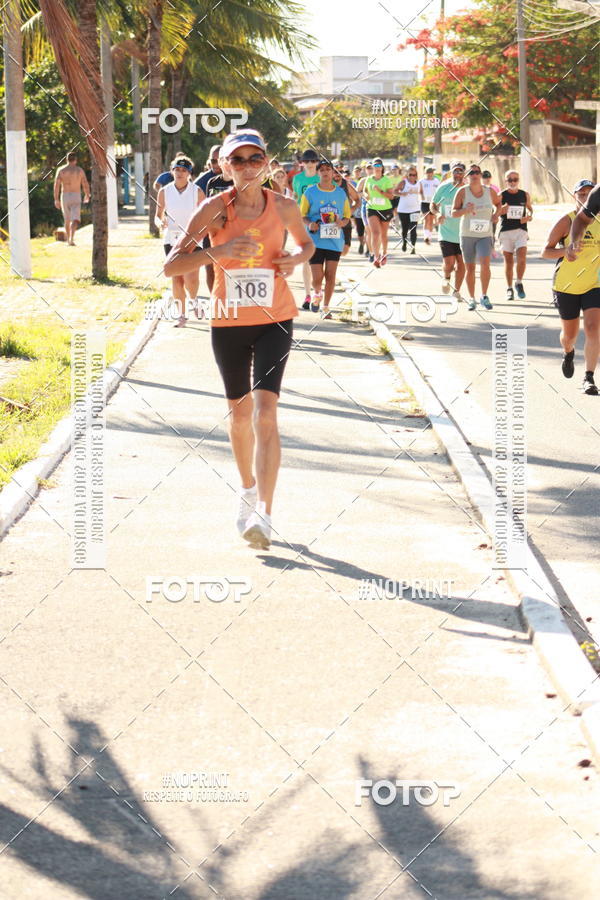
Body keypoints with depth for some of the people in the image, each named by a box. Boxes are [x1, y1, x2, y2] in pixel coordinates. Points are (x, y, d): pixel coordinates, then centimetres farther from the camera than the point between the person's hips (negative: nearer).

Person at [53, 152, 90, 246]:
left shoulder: (61, 170, 1)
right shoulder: (79, 170, 0)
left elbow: (56, 184, -7)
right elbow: (85, 185, 1)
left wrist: (56, 199, -6)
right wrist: (87, 195, 19)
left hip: (64, 196, 2)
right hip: (76, 197, -2)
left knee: (67, 219, 20)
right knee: (75, 220, -9)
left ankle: (68, 240, 30)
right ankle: (71, 238, -31)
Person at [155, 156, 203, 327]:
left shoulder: (197, 192, -4)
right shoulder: (164, 192, 1)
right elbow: (158, 216, 8)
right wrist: (160, 222, -15)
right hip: (171, 240, 2)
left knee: (191, 279, -13)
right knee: (176, 279, 2)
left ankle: (194, 300, 20)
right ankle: (181, 314, 13)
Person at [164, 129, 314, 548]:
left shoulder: (284, 207, -3)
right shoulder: (215, 209, -8)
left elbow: (307, 243, 18)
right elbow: (172, 265, -12)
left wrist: (296, 258, -6)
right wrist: (218, 252, -26)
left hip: (274, 320, -1)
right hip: (228, 322, 1)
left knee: (265, 411, -16)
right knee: (240, 411, 16)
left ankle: (263, 514, -23)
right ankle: (249, 489, 41)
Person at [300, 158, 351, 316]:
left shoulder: (341, 193, 6)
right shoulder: (310, 192, -1)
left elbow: (347, 217, 13)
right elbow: (302, 215, 4)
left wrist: (342, 223, -10)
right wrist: (309, 224, -17)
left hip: (335, 240, 2)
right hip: (316, 240, -2)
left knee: (330, 275, 0)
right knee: (317, 278, -6)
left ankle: (326, 307, 14)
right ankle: (316, 294, 28)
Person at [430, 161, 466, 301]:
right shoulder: (444, 187, -2)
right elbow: (433, 205, 9)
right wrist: (438, 214, -11)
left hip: (463, 235, 1)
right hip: (446, 233, -1)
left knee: (461, 264, 2)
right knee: (449, 263, -8)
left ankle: (456, 291, 20)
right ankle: (446, 279, 26)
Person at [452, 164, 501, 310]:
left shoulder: (489, 191, 2)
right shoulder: (462, 191, -5)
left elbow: (498, 202, 22)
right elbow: (454, 213, -5)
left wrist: (496, 214, 3)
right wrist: (465, 210, -24)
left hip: (485, 235, 0)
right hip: (467, 235, 0)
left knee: (485, 264, -18)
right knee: (470, 268, 5)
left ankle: (484, 296, -6)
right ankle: (471, 299, 20)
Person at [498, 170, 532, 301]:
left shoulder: (525, 195, 7)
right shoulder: (501, 196, 2)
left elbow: (530, 209, 21)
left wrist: (529, 216, -1)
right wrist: (500, 211, -18)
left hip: (521, 231, 1)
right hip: (506, 231, -1)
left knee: (522, 257, -16)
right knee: (508, 260, 3)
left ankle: (519, 283, 3)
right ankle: (509, 289, 16)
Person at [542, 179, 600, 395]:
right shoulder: (566, 221, -9)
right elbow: (545, 252, -10)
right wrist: (565, 251, -26)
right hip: (566, 286, -2)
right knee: (569, 333, 12)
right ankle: (568, 354, 48)